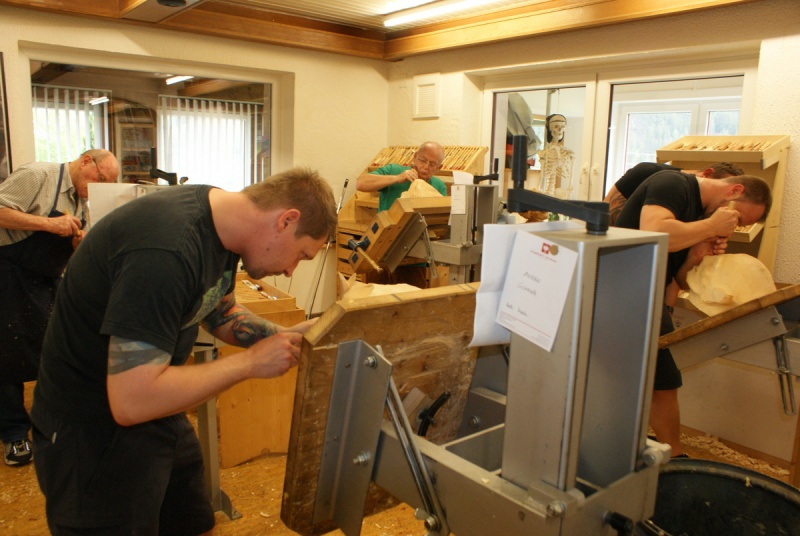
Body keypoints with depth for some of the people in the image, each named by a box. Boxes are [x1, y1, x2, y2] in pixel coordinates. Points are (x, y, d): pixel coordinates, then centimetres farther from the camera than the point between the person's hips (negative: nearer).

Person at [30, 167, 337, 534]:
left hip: (159, 417, 8)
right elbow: (132, 401, -33)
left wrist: (286, 336, -5)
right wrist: (251, 362, -24)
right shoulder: (164, 251, -33)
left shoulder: (222, 216, -4)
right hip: (93, 432, -8)